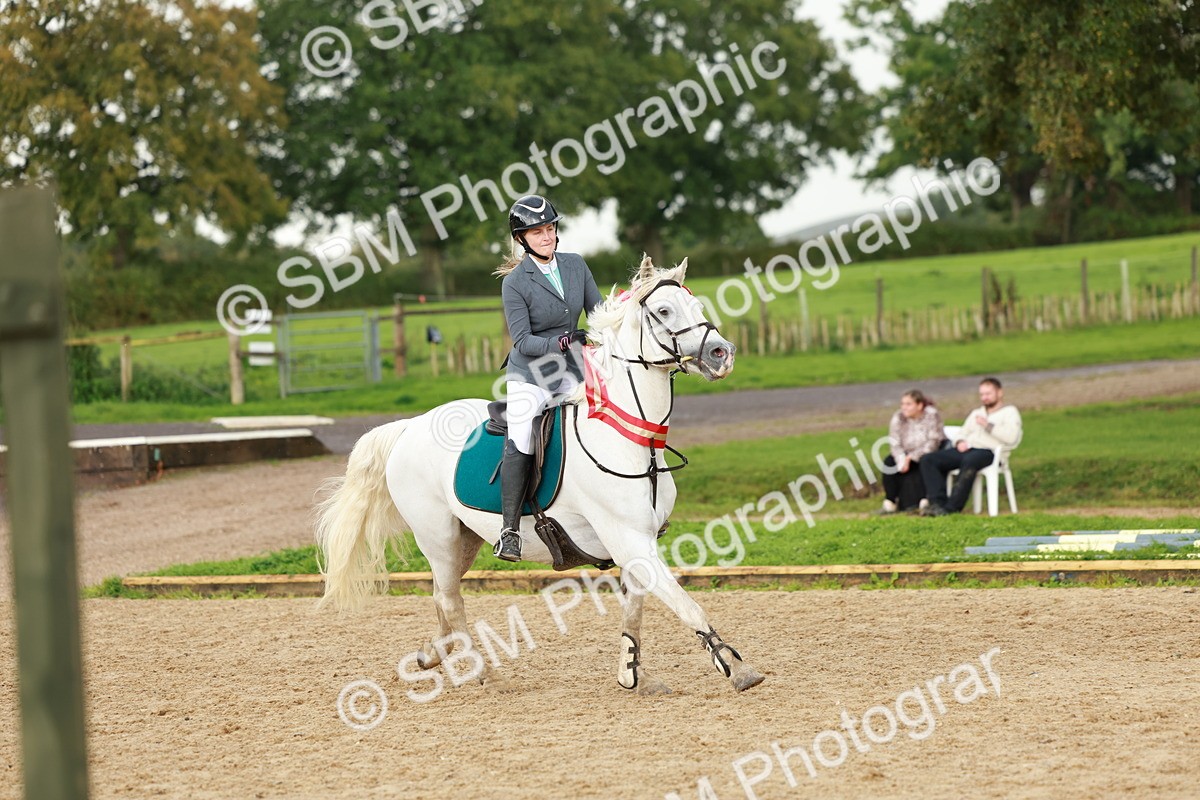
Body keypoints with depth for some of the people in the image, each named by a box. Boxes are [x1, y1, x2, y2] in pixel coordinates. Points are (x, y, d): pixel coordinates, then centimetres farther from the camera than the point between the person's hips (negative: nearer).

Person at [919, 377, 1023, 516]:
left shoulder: (1009, 412, 11)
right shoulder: (976, 413, 33)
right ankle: (938, 502, -26)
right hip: (966, 450, 7)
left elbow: (1011, 437, -7)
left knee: (969, 461, -42)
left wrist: (988, 425, -10)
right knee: (928, 460, -15)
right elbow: (962, 435, 27)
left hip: (988, 451, -7)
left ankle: (952, 507, -39)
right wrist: (960, 442, 3)